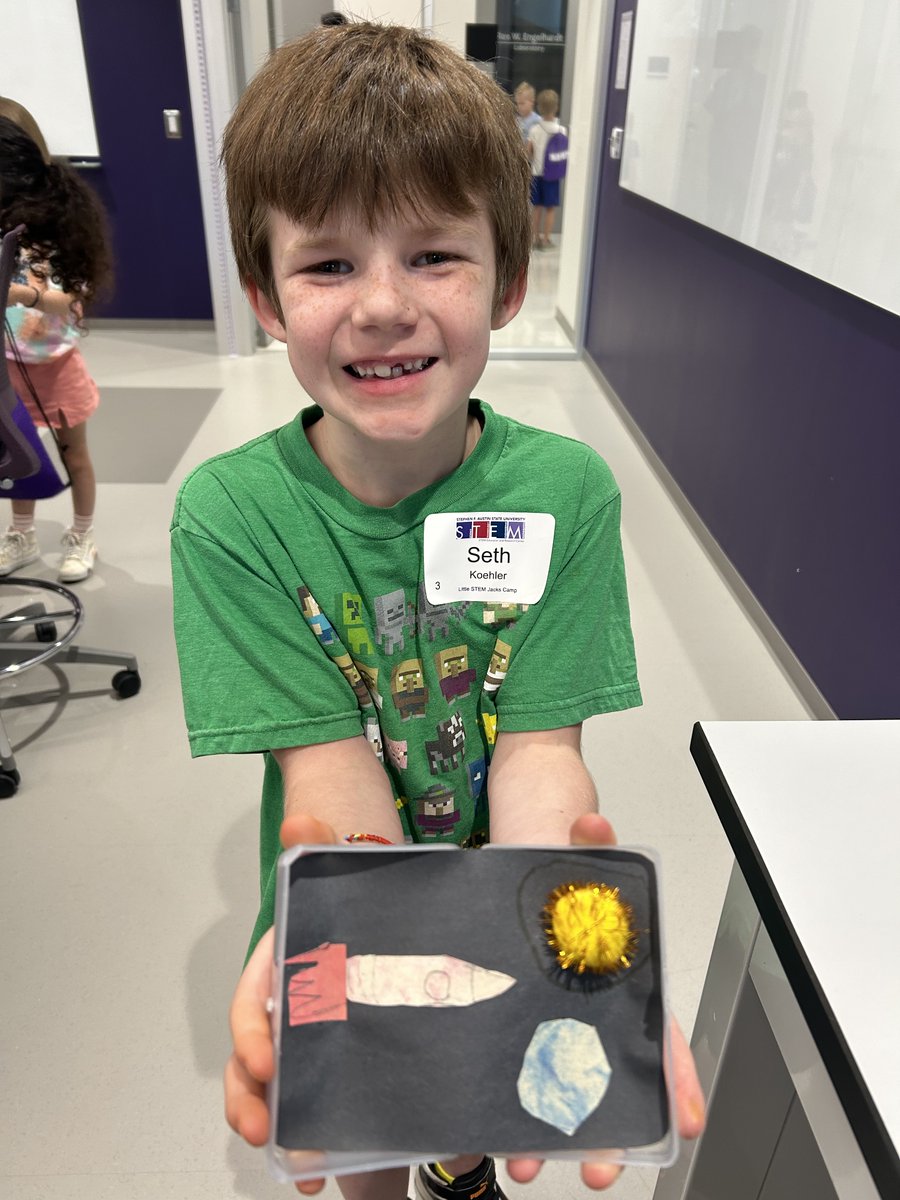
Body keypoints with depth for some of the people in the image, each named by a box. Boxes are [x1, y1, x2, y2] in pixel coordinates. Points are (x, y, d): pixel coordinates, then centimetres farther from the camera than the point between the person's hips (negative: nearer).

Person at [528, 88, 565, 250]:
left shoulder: (534, 129, -6)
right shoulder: (561, 130, -9)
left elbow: (528, 152, -3)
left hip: (536, 172, 2)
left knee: (537, 207, 11)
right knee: (551, 208, 6)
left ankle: (537, 237, 17)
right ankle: (545, 238, 4)